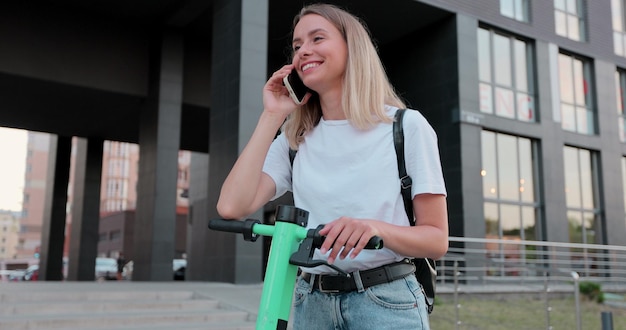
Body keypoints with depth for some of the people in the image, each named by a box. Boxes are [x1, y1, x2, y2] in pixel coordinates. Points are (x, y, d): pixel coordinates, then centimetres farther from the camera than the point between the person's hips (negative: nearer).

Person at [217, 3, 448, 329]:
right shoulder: (295, 140, 6)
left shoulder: (407, 126, -4)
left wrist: (376, 228, -26)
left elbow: (437, 239, -6)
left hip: (386, 302, -3)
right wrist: (272, 116, -5)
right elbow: (231, 206, -10)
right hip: (311, 303, 3)